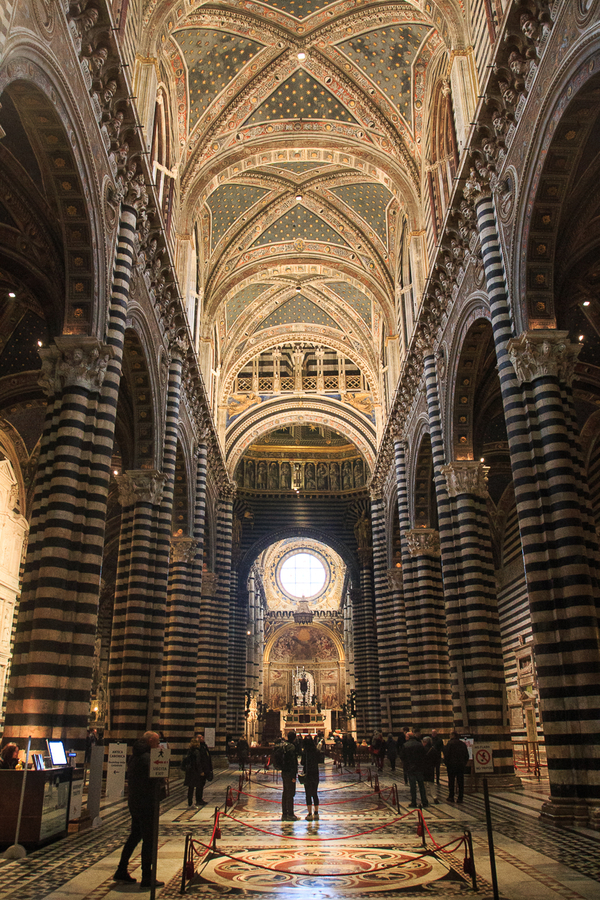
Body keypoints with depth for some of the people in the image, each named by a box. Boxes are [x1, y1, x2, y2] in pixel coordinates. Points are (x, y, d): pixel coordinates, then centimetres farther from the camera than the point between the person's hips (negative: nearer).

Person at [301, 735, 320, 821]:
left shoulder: (305, 752, -13)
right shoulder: (316, 751, -1)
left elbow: (302, 762, -7)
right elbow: (318, 761, 8)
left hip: (308, 775, -4)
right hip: (316, 774, 4)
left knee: (308, 795, 3)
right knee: (315, 794, 15)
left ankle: (310, 815, 3)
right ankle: (316, 814, 18)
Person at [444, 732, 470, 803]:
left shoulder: (450, 743, -8)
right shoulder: (463, 744, 8)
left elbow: (446, 755, -10)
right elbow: (467, 756, 12)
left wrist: (446, 763, 2)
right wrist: (464, 763, 17)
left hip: (452, 765, -4)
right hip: (461, 766, 4)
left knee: (451, 782, 3)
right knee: (460, 782, 7)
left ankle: (451, 798, 5)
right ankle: (460, 798, 7)